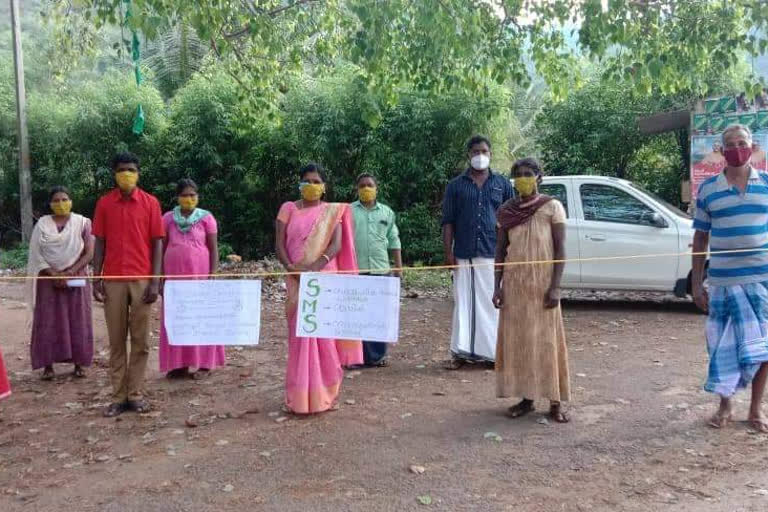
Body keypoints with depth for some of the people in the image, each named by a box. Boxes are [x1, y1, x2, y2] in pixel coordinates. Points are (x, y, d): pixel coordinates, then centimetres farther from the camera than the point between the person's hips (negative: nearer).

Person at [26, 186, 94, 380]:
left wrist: (69, 272, -15)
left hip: (76, 279, -1)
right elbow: (36, 254, -1)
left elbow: (89, 253, -5)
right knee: (48, 323, 0)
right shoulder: (42, 224, 3)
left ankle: (79, 363, 10)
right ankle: (48, 365, 7)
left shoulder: (82, 223, 0)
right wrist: (53, 274, -14)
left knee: (77, 322, 2)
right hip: (49, 280, 1)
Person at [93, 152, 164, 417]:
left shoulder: (150, 203, 0)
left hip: (142, 280, -1)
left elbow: (157, 243, -1)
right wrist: (96, 279, -1)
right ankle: (118, 397, 13)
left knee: (140, 340, 5)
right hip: (113, 280, 1)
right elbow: (100, 243, 7)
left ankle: (136, 394, 15)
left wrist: (155, 282, -8)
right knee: (116, 341, 6)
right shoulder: (104, 203, 5)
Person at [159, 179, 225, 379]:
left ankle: (204, 364, 8)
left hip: (200, 275, -2)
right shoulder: (168, 219, 6)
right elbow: (161, 249, 10)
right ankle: (179, 364, 12)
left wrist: (213, 275, -8)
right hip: (174, 275, 3)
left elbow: (213, 249, 0)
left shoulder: (206, 218, 0)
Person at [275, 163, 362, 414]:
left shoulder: (332, 211, 7)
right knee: (300, 334, 2)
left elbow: (336, 244, -6)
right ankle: (300, 395, 8)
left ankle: (324, 393, 10)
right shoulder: (288, 208, 9)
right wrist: (291, 267, -15)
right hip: (297, 281, 1)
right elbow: (279, 243, 2)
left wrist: (315, 266, -20)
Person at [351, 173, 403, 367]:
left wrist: (399, 266, 10)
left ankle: (378, 354, 15)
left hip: (381, 269, 2)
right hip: (355, 270, -2)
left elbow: (394, 241, 14)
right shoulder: (348, 211, 4)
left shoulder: (387, 212, 12)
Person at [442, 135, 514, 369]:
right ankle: (461, 352, 9)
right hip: (464, 254, 0)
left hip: (494, 253, 0)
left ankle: (495, 351, 12)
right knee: (464, 303, 3)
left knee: (493, 303, 3)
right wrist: (448, 253, -2)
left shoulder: (502, 184, 10)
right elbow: (448, 222, 6)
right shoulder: (456, 185, 8)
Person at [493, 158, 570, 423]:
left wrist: (555, 286, -12)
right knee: (517, 341, 5)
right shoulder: (506, 210, 6)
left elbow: (560, 249, -5)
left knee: (547, 341, 1)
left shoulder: (552, 207, -3)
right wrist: (497, 286, 1)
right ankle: (526, 398, 15)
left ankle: (555, 402, 7)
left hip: (542, 284, -3)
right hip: (514, 284, 3)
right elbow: (500, 250, 8)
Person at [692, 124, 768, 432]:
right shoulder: (708, 189, 2)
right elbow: (700, 239, 5)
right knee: (725, 346, 6)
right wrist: (697, 283, 2)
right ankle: (725, 406, 23)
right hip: (723, 282, -1)